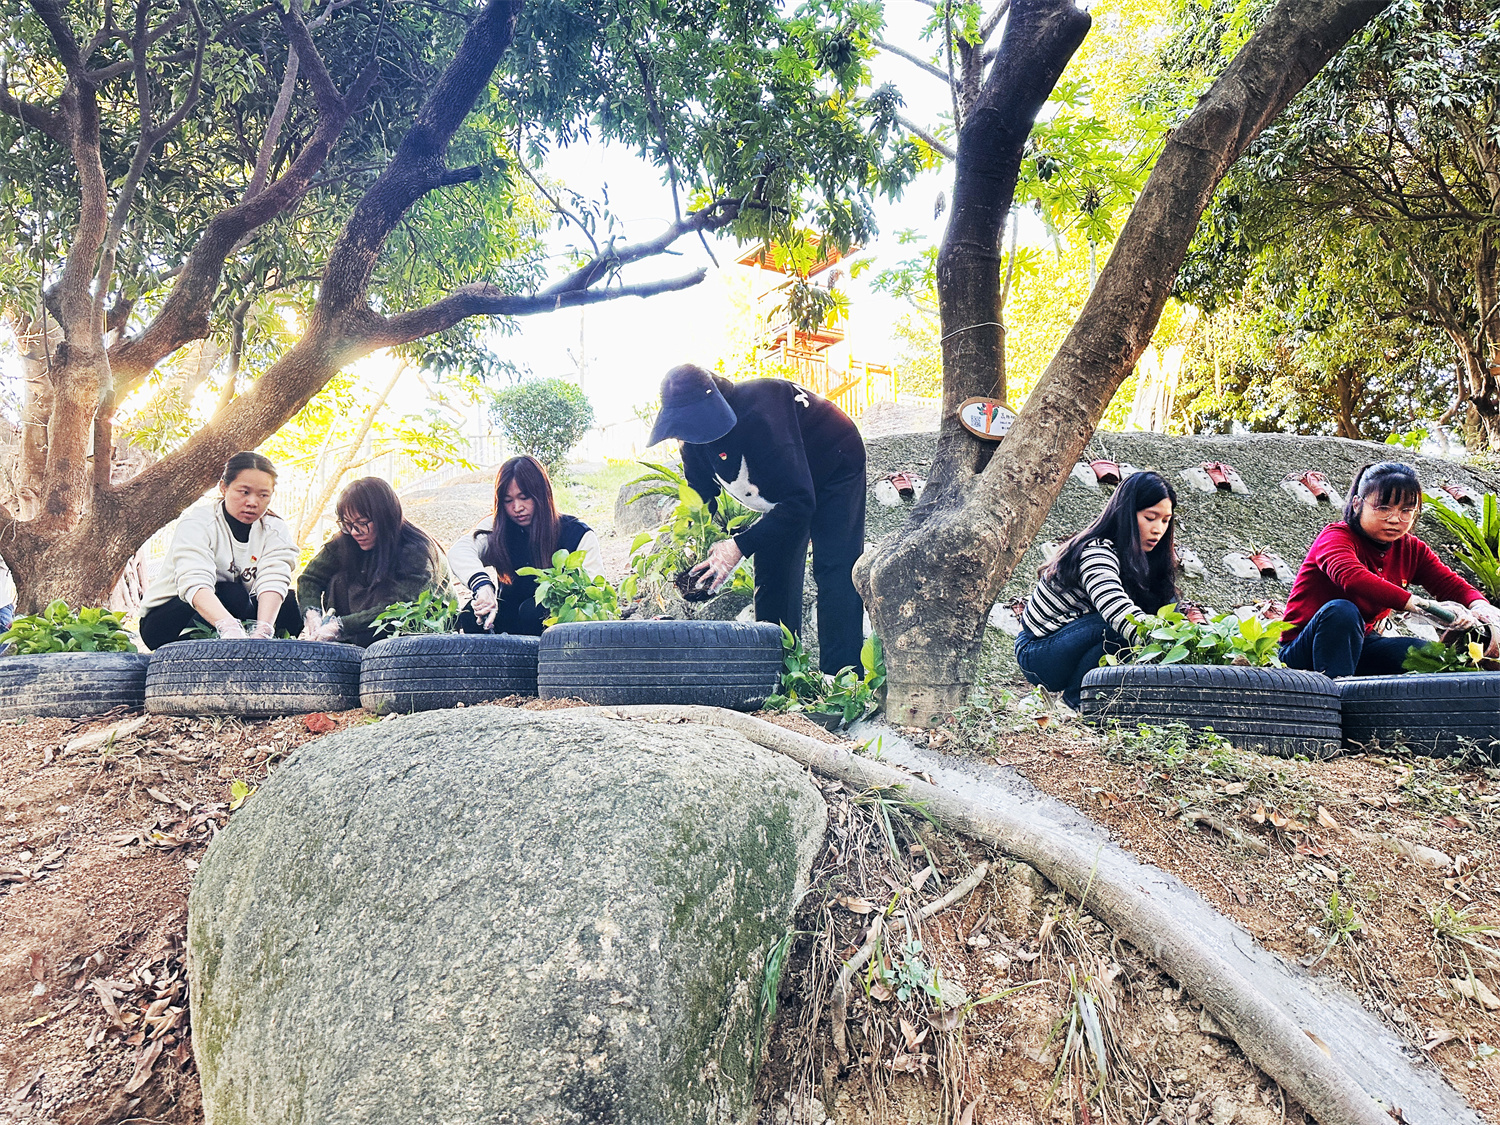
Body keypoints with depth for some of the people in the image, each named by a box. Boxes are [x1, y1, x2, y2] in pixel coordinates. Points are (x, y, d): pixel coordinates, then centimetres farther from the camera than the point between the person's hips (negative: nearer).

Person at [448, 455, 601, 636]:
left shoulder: (579, 535, -5)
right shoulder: (498, 529, 0)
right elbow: (460, 552, -21)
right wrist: (482, 585, -43)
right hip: (509, 618, 2)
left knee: (531, 609, -33)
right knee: (471, 614, -26)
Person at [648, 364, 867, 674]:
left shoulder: (760, 413, -42)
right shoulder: (695, 436, -17)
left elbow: (799, 501, -41)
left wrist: (741, 545, -43)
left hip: (835, 470, -7)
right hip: (785, 483, 8)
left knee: (834, 572, -18)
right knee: (773, 575, 1)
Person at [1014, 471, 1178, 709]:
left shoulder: (1138, 556, 3)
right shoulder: (1096, 553, -25)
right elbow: (1121, 613, -43)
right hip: (1038, 655, -8)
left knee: (1165, 603, -5)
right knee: (1119, 627, -33)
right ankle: (1079, 695, -12)